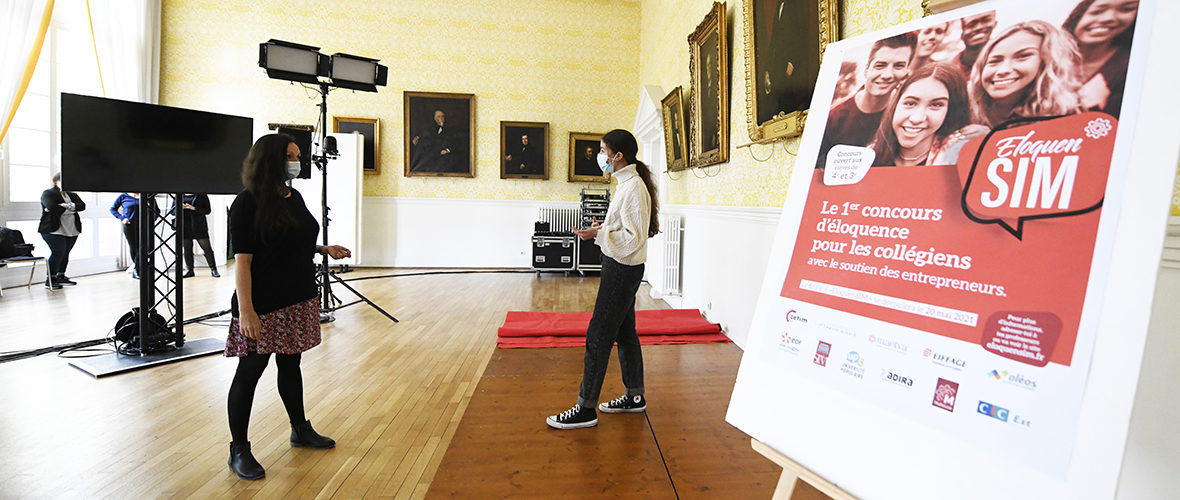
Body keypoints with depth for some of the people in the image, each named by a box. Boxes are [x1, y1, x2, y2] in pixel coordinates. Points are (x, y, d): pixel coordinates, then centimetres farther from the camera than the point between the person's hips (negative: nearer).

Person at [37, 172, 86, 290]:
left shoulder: (73, 195, 19)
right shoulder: (48, 193, 4)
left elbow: (82, 205, 0)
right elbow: (52, 206, -15)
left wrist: (64, 206, -11)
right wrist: (71, 208, -6)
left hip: (72, 230, 5)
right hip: (54, 230, -5)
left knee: (65, 253, 4)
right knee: (58, 252, -14)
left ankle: (60, 276, 16)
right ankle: (50, 280, -5)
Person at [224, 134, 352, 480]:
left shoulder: (294, 197, 10)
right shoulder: (248, 202, -12)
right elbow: (242, 260, -17)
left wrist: (325, 250, 6)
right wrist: (245, 311, -21)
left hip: (298, 300, 7)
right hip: (263, 304, -7)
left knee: (291, 364, 18)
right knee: (250, 370, 3)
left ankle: (301, 430, 33)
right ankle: (239, 450, 18)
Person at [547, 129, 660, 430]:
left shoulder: (633, 187, -18)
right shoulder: (627, 183, 13)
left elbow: (634, 238, -22)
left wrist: (598, 234, -21)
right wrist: (602, 230, 10)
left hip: (622, 269, -10)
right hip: (622, 268, 10)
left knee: (598, 338, -5)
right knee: (625, 333, 17)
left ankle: (586, 409, 5)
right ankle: (635, 397, 30)